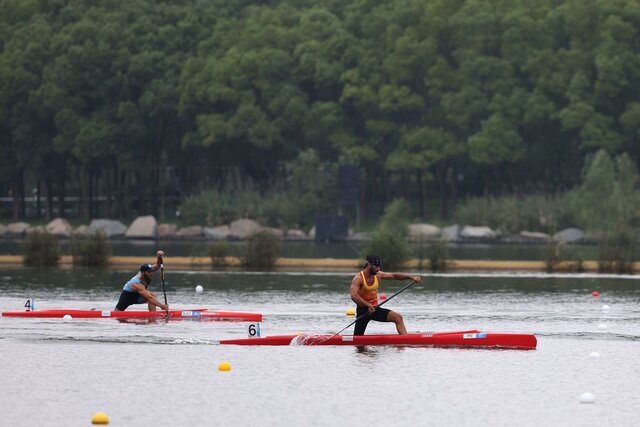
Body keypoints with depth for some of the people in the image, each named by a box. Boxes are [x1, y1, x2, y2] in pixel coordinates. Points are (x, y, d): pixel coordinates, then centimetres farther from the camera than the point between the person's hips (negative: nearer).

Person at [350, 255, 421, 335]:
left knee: (398, 317, -14)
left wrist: (411, 277, -3)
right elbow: (354, 296, -31)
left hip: (375, 309, 6)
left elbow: (394, 276, 8)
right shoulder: (358, 279, -17)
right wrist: (368, 305, -40)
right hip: (363, 310, -6)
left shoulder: (378, 275, 3)